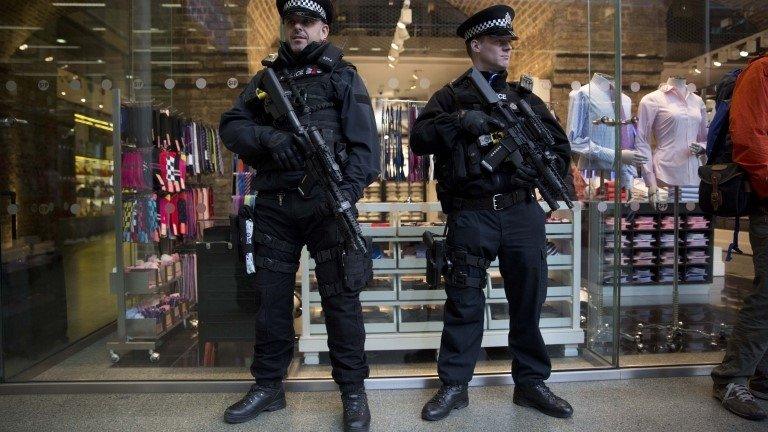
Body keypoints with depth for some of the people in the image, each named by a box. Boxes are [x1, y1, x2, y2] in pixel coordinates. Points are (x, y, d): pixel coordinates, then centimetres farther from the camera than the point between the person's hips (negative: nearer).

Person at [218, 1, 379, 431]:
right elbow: (230, 126, 8)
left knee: (340, 297, -2)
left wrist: (349, 191, -19)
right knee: (271, 296, 10)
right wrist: (268, 137, -14)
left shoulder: (343, 76, 7)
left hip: (325, 202, -4)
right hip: (273, 204, 4)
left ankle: (353, 391, 11)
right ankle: (268, 386, 25)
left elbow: (364, 141, -4)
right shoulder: (266, 77, 18)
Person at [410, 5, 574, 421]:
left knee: (528, 300, 9)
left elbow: (561, 147, 17)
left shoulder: (524, 97, 17)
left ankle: (530, 383, 24)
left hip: (521, 212, 3)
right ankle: (454, 386, 14)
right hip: (471, 214, -3)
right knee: (464, 301, 2)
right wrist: (460, 120, -17)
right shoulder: (451, 96, 9)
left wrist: (537, 171, -1)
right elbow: (418, 139, -5)